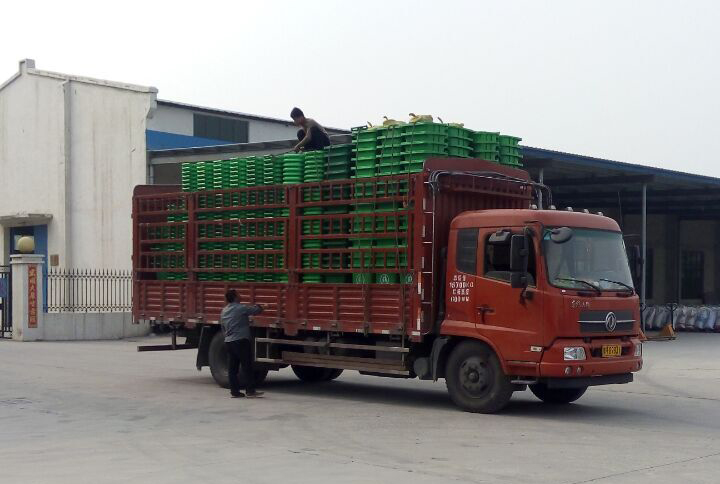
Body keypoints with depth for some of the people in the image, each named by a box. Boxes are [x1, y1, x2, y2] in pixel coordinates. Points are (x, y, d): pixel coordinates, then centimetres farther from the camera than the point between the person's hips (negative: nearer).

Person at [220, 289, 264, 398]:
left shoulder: (224, 311, 15)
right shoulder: (241, 308, -9)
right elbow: (257, 310, -4)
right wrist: (256, 306, 18)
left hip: (228, 342, 8)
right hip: (241, 341, -8)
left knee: (232, 368, 7)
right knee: (247, 366, -4)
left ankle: (234, 391, 7)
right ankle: (250, 390, -4)